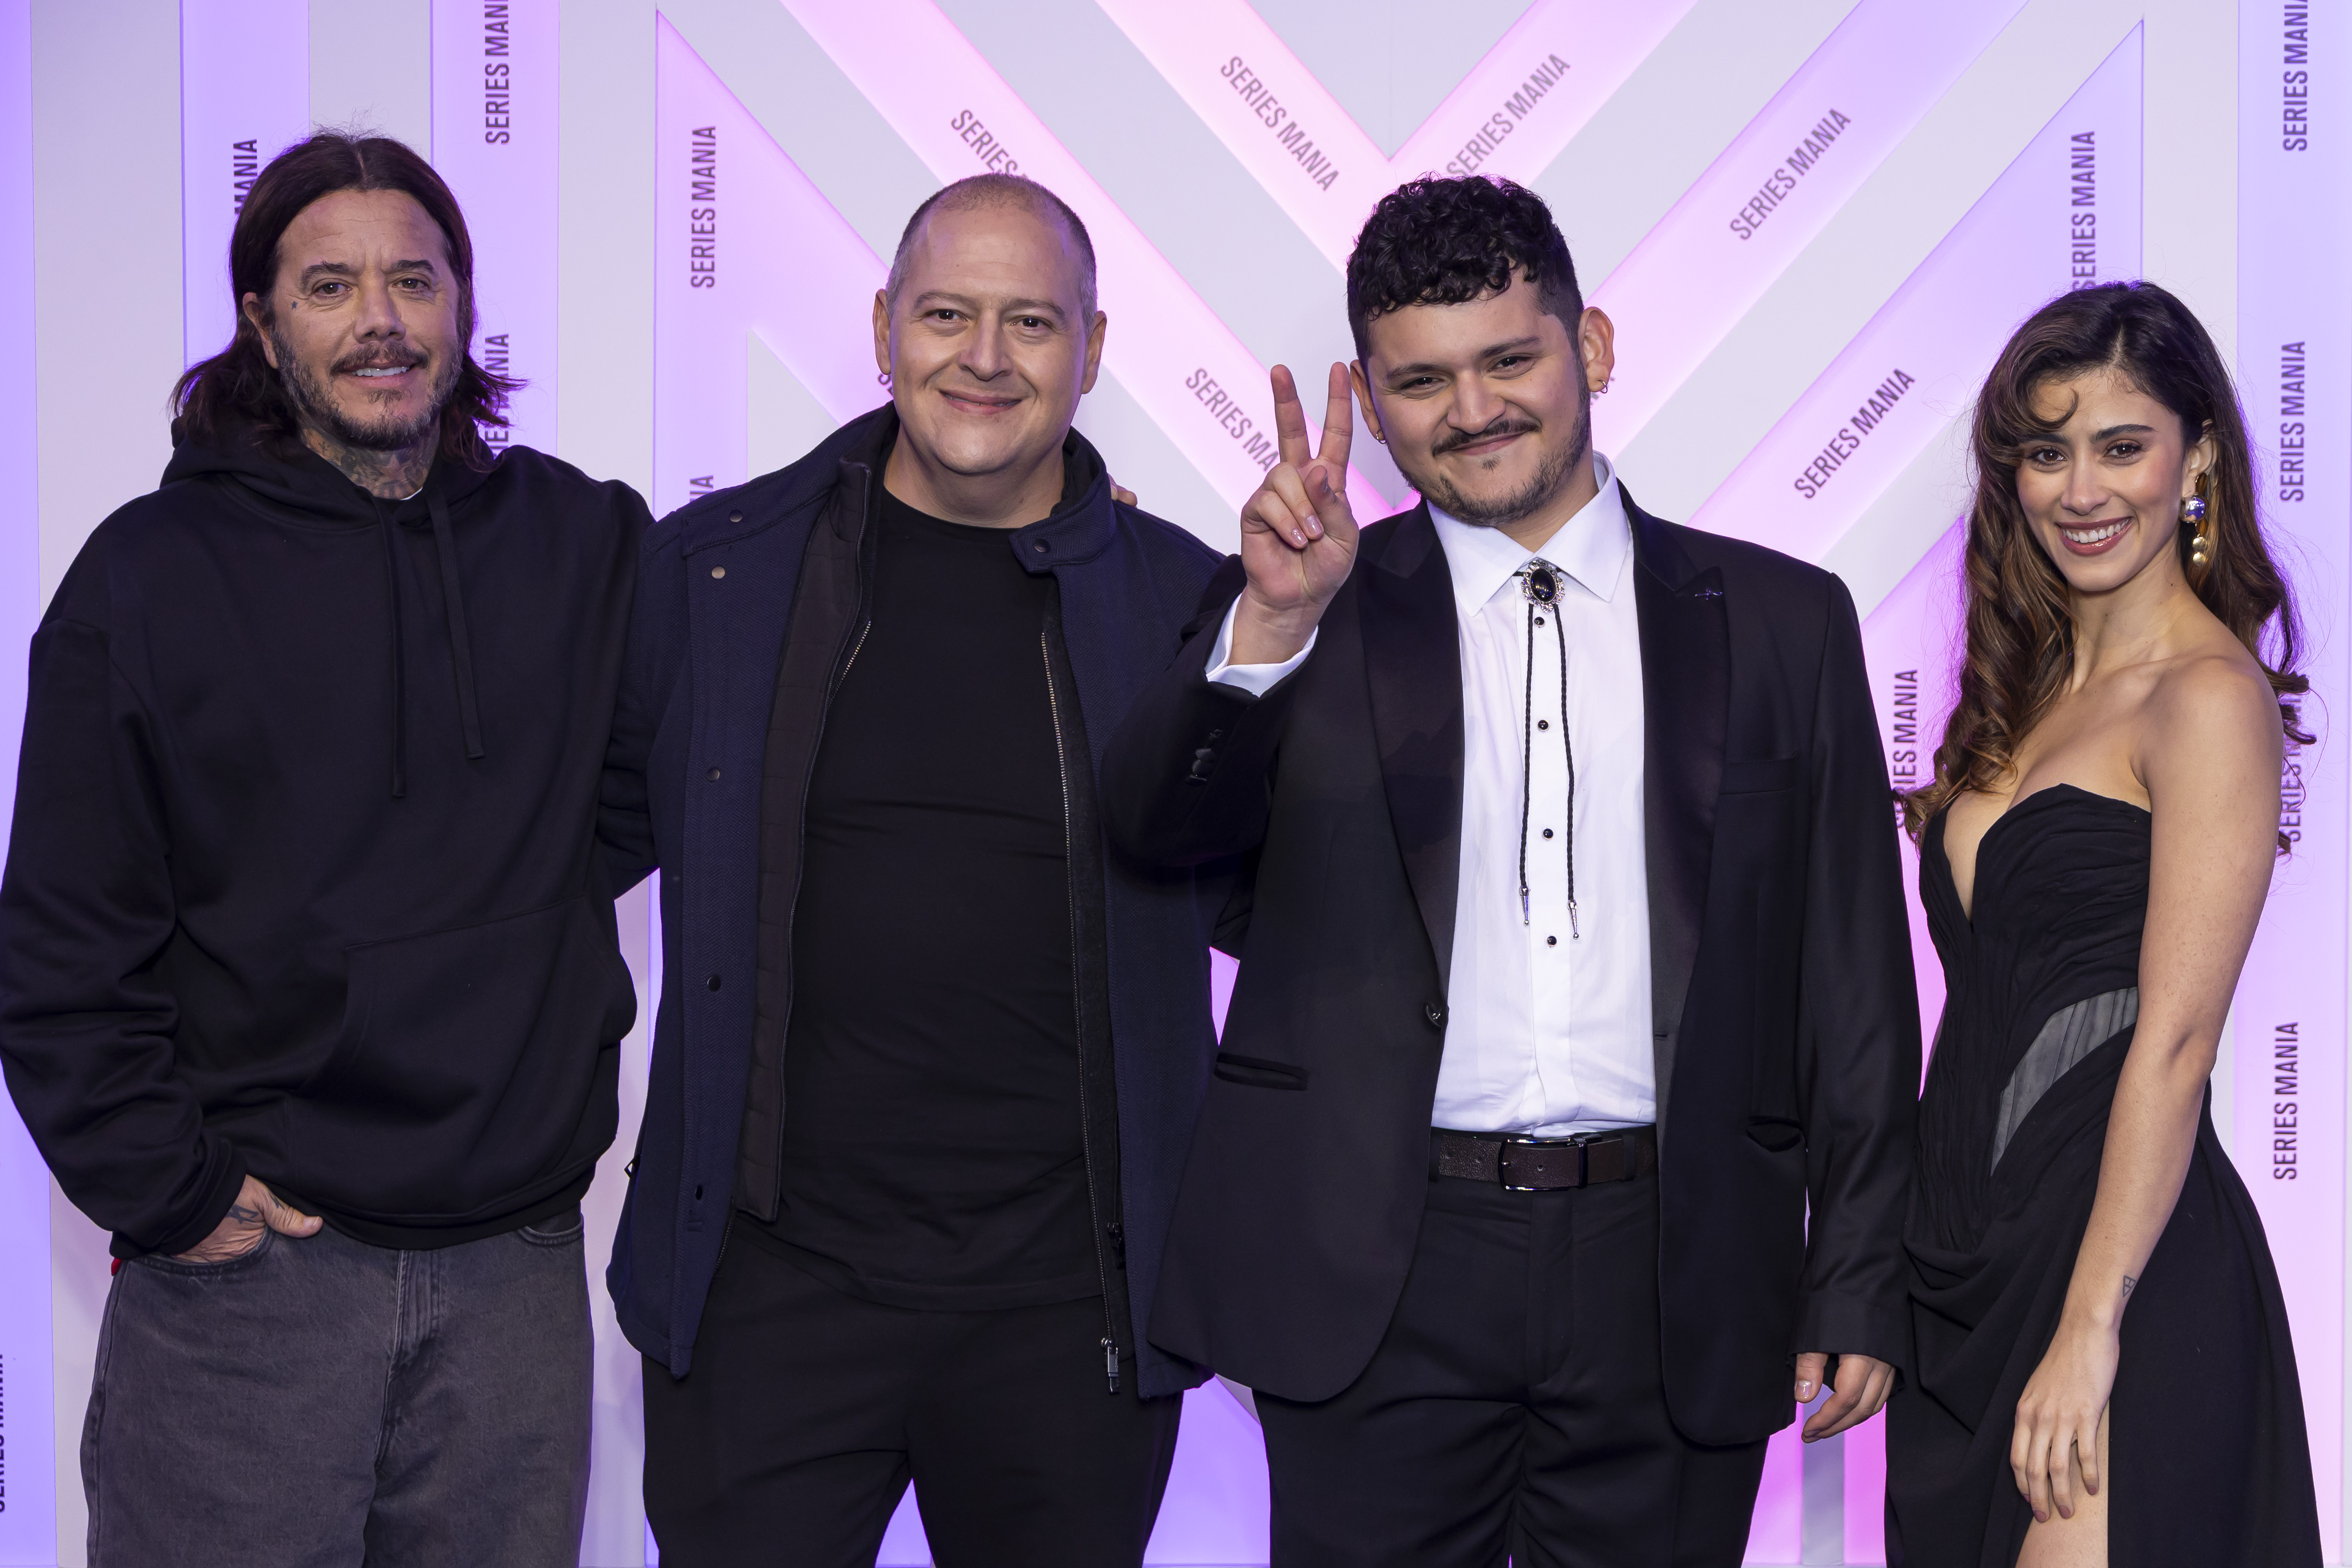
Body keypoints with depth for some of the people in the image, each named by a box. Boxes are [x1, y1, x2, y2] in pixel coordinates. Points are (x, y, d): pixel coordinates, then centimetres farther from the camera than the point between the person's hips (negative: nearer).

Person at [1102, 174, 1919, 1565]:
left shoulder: (1782, 623, 7)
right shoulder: (1317, 616, 6)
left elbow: (1854, 980, 7)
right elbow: (1163, 823, -11)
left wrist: (1858, 1285, 3)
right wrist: (1272, 621, -27)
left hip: (1673, 1282, 1)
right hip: (1377, 1282, 0)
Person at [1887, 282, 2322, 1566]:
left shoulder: (2208, 699, -11)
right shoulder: (2026, 692, 13)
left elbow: (2173, 1043, -17)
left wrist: (2089, 1328, -20)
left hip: (2119, 1250, -8)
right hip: (1968, 1262, 8)